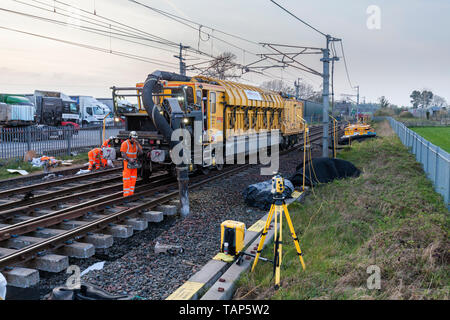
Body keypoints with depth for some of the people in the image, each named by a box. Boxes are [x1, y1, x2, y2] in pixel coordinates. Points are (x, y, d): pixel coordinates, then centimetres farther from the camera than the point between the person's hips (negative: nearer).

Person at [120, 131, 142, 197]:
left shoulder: (136, 143, 6)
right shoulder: (125, 143, -11)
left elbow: (141, 152, -2)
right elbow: (123, 154, -14)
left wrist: (137, 144, -12)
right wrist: (129, 159, -25)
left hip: (134, 162, 6)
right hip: (127, 163, -6)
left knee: (133, 178, 6)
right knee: (127, 179, -6)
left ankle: (131, 193, 14)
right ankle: (126, 194, -2)